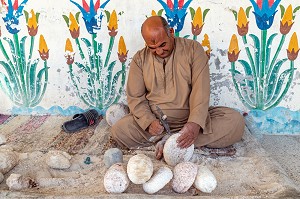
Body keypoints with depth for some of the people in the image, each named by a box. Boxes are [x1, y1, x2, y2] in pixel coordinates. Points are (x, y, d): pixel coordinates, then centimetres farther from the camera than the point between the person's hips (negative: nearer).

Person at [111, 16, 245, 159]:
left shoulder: (193, 49, -3)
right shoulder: (140, 59, 2)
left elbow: (201, 89, -13)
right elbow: (135, 97, 0)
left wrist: (195, 123, -29)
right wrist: (149, 122, -19)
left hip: (191, 118, 0)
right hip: (156, 120, 1)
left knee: (235, 121, -23)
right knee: (118, 130, -25)